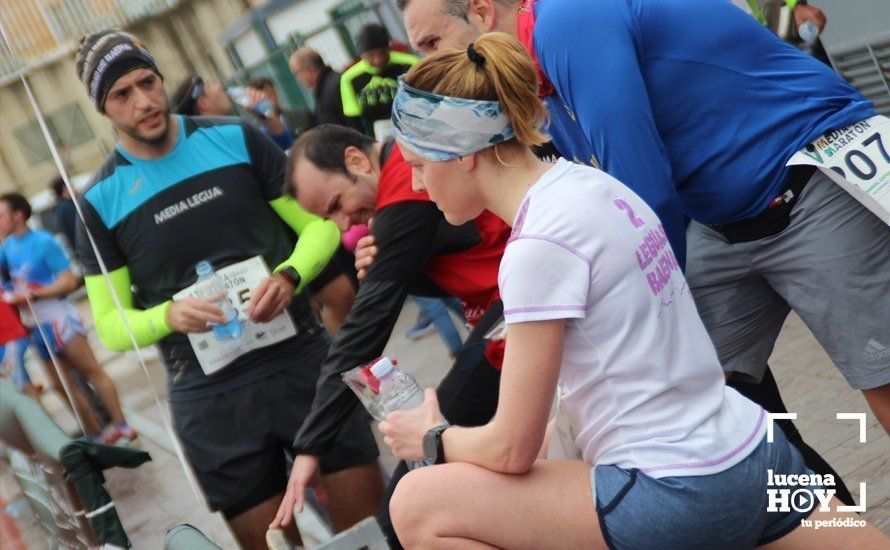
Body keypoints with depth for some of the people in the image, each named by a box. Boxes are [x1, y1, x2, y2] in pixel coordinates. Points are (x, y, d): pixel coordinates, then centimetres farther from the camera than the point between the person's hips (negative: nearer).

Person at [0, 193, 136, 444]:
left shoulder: (43, 242, -13)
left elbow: (69, 281, -16)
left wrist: (32, 295, -20)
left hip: (57, 318, -7)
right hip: (36, 327, 8)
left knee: (92, 371, -2)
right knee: (61, 384, 9)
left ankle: (122, 426, 2)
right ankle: (97, 433, 17)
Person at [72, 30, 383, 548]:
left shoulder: (236, 139, 1)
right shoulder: (102, 201, 1)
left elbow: (319, 224, 5)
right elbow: (110, 324, 5)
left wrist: (289, 276, -15)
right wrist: (168, 316, -15)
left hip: (303, 361, 1)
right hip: (210, 400, 0)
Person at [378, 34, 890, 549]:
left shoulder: (539, 248, -19)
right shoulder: (587, 180, 6)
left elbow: (512, 450, -14)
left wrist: (434, 439, 7)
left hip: (680, 502, -9)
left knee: (419, 505, -7)